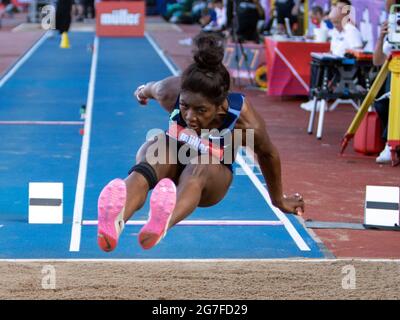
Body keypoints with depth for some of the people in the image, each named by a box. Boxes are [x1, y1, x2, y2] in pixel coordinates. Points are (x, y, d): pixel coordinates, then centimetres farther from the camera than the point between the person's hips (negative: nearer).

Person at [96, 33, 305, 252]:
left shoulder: (245, 122, -32)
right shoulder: (172, 92, -28)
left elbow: (268, 155, -11)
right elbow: (153, 87, -2)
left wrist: (278, 200, 6)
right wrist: (144, 90, 24)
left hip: (212, 178, -1)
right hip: (171, 158, 1)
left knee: (199, 168, -41)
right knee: (156, 151, -38)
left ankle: (165, 222, -77)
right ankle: (116, 217, -72)